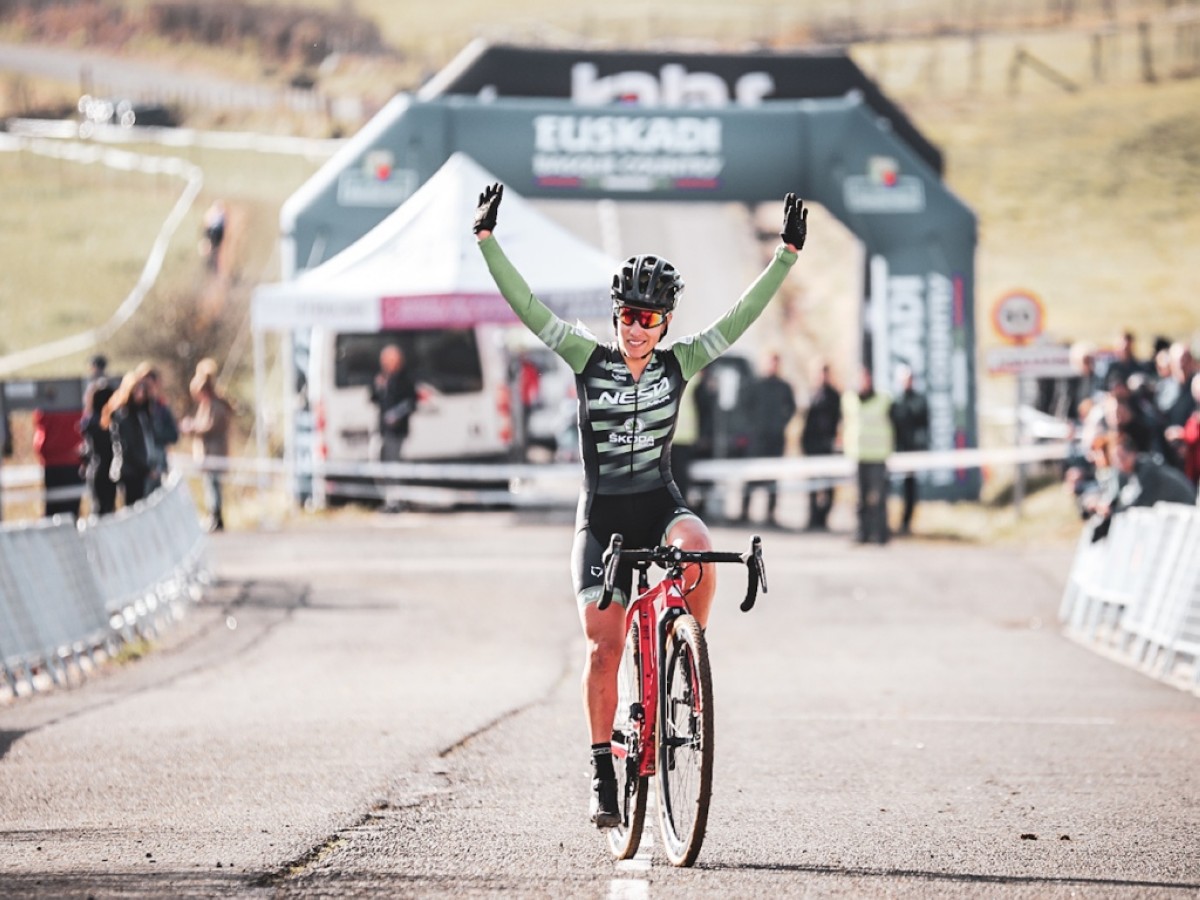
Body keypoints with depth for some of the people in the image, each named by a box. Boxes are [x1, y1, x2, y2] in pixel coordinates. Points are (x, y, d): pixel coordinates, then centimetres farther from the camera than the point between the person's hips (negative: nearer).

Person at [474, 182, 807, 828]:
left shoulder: (678, 364, 0)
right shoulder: (589, 360, -2)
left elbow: (741, 316, -4)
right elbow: (528, 308, -7)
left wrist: (787, 255, -10)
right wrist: (486, 242, -14)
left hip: (661, 506, 0)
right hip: (601, 518, 0)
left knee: (697, 548, -35)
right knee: (602, 647, -6)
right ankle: (603, 773, 3)